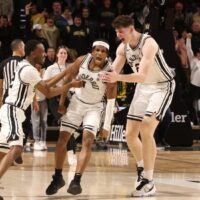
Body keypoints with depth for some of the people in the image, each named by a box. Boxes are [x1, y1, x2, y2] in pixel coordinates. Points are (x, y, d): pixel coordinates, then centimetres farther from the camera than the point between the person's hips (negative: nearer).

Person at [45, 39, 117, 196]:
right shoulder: (82, 61, -14)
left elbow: (111, 100, -18)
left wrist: (107, 125, -19)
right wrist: (62, 101, 2)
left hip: (94, 108, -3)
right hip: (76, 103, 3)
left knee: (87, 142, -20)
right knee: (62, 139, 2)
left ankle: (76, 181, -23)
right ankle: (58, 178, 17)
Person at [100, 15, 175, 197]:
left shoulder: (148, 43, -28)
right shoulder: (123, 47, -5)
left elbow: (142, 76, -37)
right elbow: (114, 71, -4)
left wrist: (118, 77, -49)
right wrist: (106, 76, -26)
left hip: (162, 86, -8)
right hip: (143, 87, 8)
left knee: (146, 131, -23)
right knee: (130, 134, 6)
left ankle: (149, 183, -19)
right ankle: (142, 168, 31)